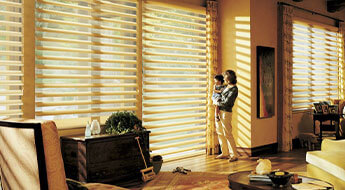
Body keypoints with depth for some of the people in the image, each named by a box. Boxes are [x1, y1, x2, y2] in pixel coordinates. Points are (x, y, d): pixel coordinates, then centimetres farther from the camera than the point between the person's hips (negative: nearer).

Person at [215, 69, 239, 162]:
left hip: (226, 113, -9)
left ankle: (234, 155, 0)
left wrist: (217, 103, -4)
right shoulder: (227, 87, 12)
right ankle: (225, 153, 21)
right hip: (219, 111, 9)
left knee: (227, 134, -7)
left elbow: (226, 102, -19)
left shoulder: (234, 89, -13)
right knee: (220, 133, 12)